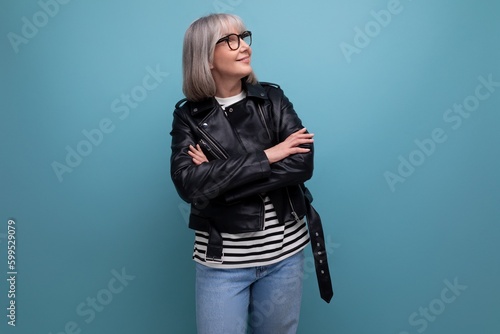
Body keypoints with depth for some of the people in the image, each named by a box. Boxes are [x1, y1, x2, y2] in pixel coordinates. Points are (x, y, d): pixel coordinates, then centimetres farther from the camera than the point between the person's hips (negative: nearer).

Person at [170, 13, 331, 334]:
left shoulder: (272, 98, 0)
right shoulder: (189, 115, -3)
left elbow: (302, 164, -13)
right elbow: (189, 184, -18)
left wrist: (218, 179, -17)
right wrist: (265, 156, -18)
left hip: (284, 252, 2)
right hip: (222, 260, -1)